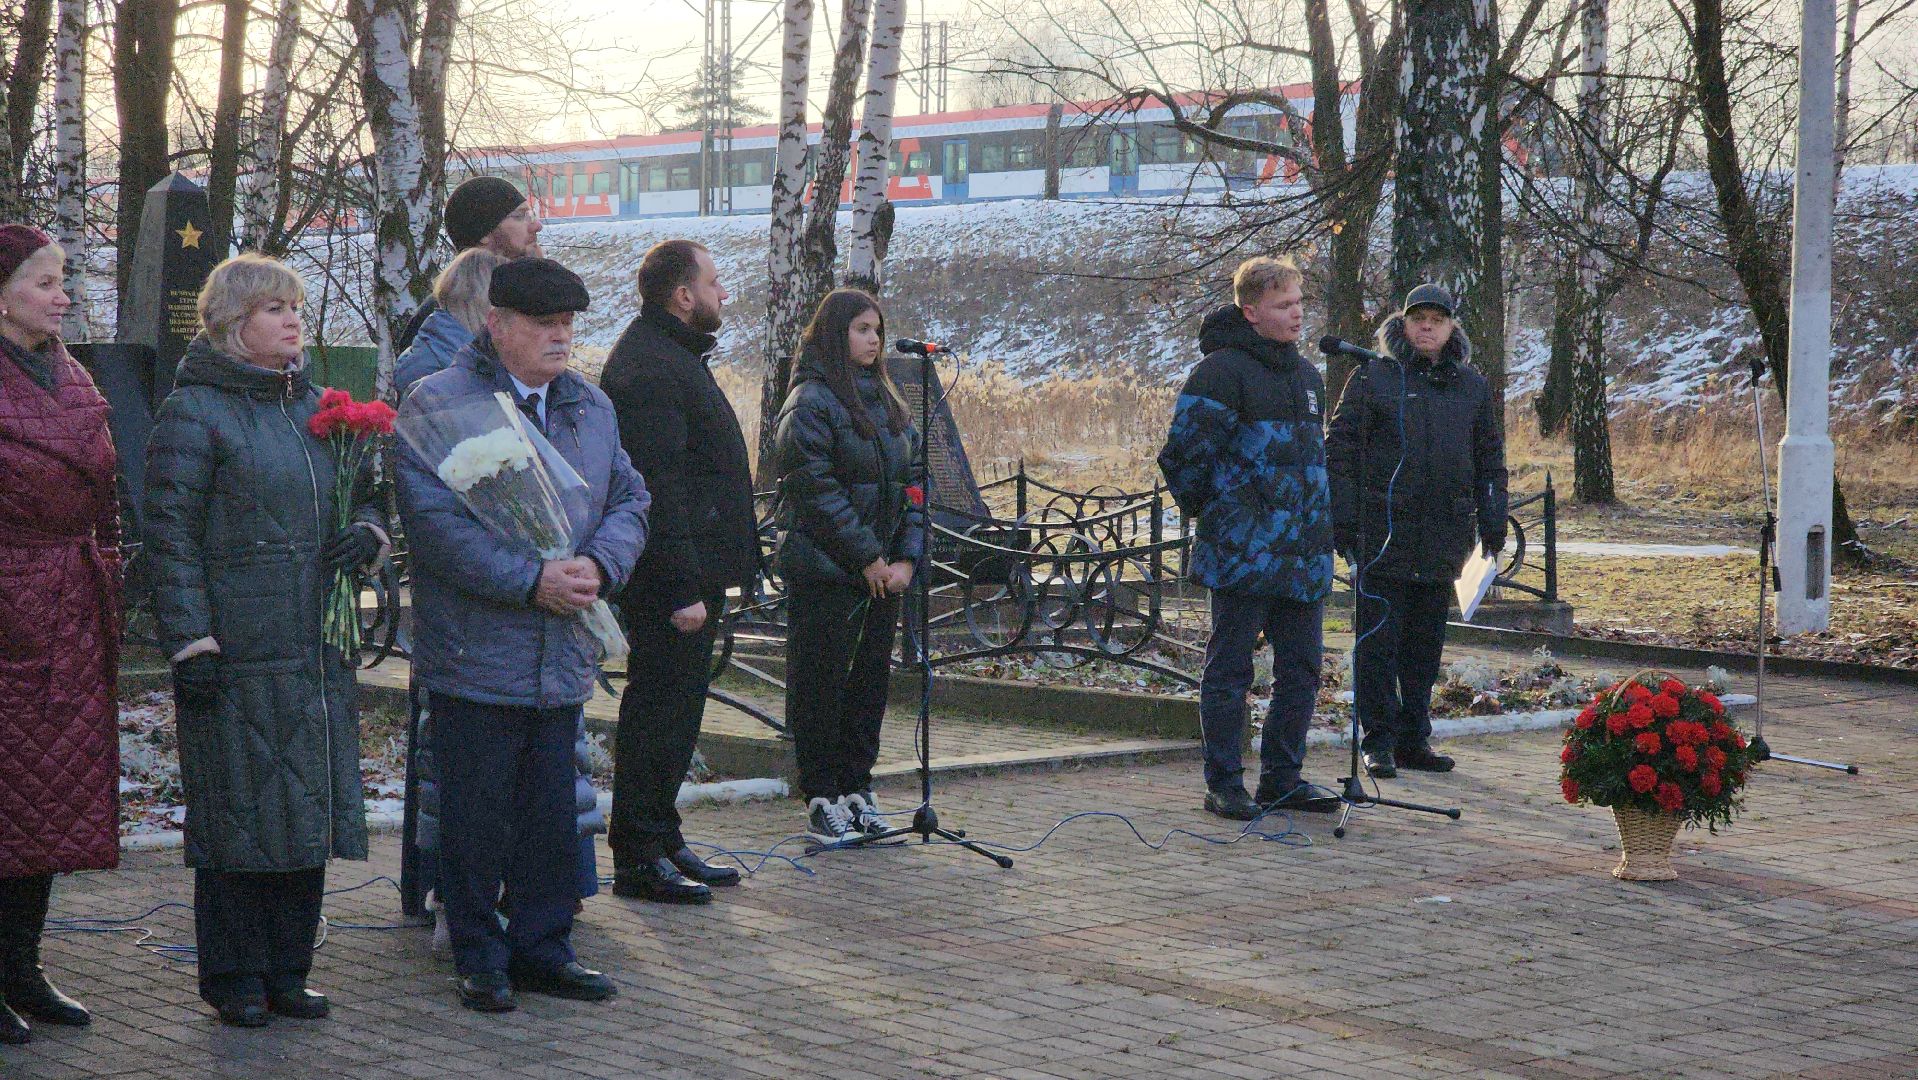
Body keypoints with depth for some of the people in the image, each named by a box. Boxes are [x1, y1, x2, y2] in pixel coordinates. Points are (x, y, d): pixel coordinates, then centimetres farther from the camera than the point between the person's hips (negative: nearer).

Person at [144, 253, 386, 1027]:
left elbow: (368, 490, 24)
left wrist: (364, 532, 0)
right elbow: (172, 535, -11)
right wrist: (190, 645, -17)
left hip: (314, 651, 7)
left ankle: (286, 970, 20)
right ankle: (235, 979, 11)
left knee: (310, 809, 9)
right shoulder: (192, 413, -6)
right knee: (238, 812, 0)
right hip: (234, 655, -7)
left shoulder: (313, 406, 15)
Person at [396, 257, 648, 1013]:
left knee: (553, 814, 12)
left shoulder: (591, 408, 14)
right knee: (476, 818, 2)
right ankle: (480, 960, 14)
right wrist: (531, 581, -21)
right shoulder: (438, 404, -8)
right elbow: (435, 522, -17)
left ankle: (541, 949, 24)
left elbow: (629, 499, 13)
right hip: (475, 659, -6)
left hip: (563, 658, 6)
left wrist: (600, 565, -9)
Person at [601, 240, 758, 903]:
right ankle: (639, 858, 1)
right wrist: (682, 588, -25)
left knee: (676, 709, 16)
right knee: (659, 709, -5)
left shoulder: (671, 357, 18)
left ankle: (662, 842, 24)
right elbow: (659, 489, -23)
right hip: (669, 576, -11)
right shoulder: (647, 370, -18)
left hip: (690, 572, 11)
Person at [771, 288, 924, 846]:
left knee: (871, 676, 10)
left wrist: (906, 557, 0)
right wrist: (868, 557, -15)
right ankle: (821, 798, 6)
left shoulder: (886, 401, 14)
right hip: (824, 568, -7)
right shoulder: (810, 401, -10)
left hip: (881, 571, 7)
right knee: (821, 679, -1)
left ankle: (856, 788, 19)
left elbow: (912, 481, 12)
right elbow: (816, 490, -16)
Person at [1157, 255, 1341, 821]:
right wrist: (1214, 514, -2)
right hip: (1243, 555, -8)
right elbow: (1182, 455, -12)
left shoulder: (1307, 376, 17)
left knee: (1302, 668, 9)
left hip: (1304, 556, 8)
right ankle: (1224, 784, 7)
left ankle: (1282, 779, 19)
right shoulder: (1221, 370, -10)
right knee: (1230, 669, 0)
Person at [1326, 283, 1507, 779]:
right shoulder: (1372, 379, 1)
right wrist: (1343, 515, -9)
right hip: (1383, 534, -4)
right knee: (1378, 640, -5)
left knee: (1426, 643, 10)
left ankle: (1414, 738, 18)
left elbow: (1490, 459, 20)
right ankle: (1379, 740, 1)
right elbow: (1340, 447, -1)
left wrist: (1492, 519, 11)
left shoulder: (1473, 388, 14)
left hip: (1443, 537, 4)